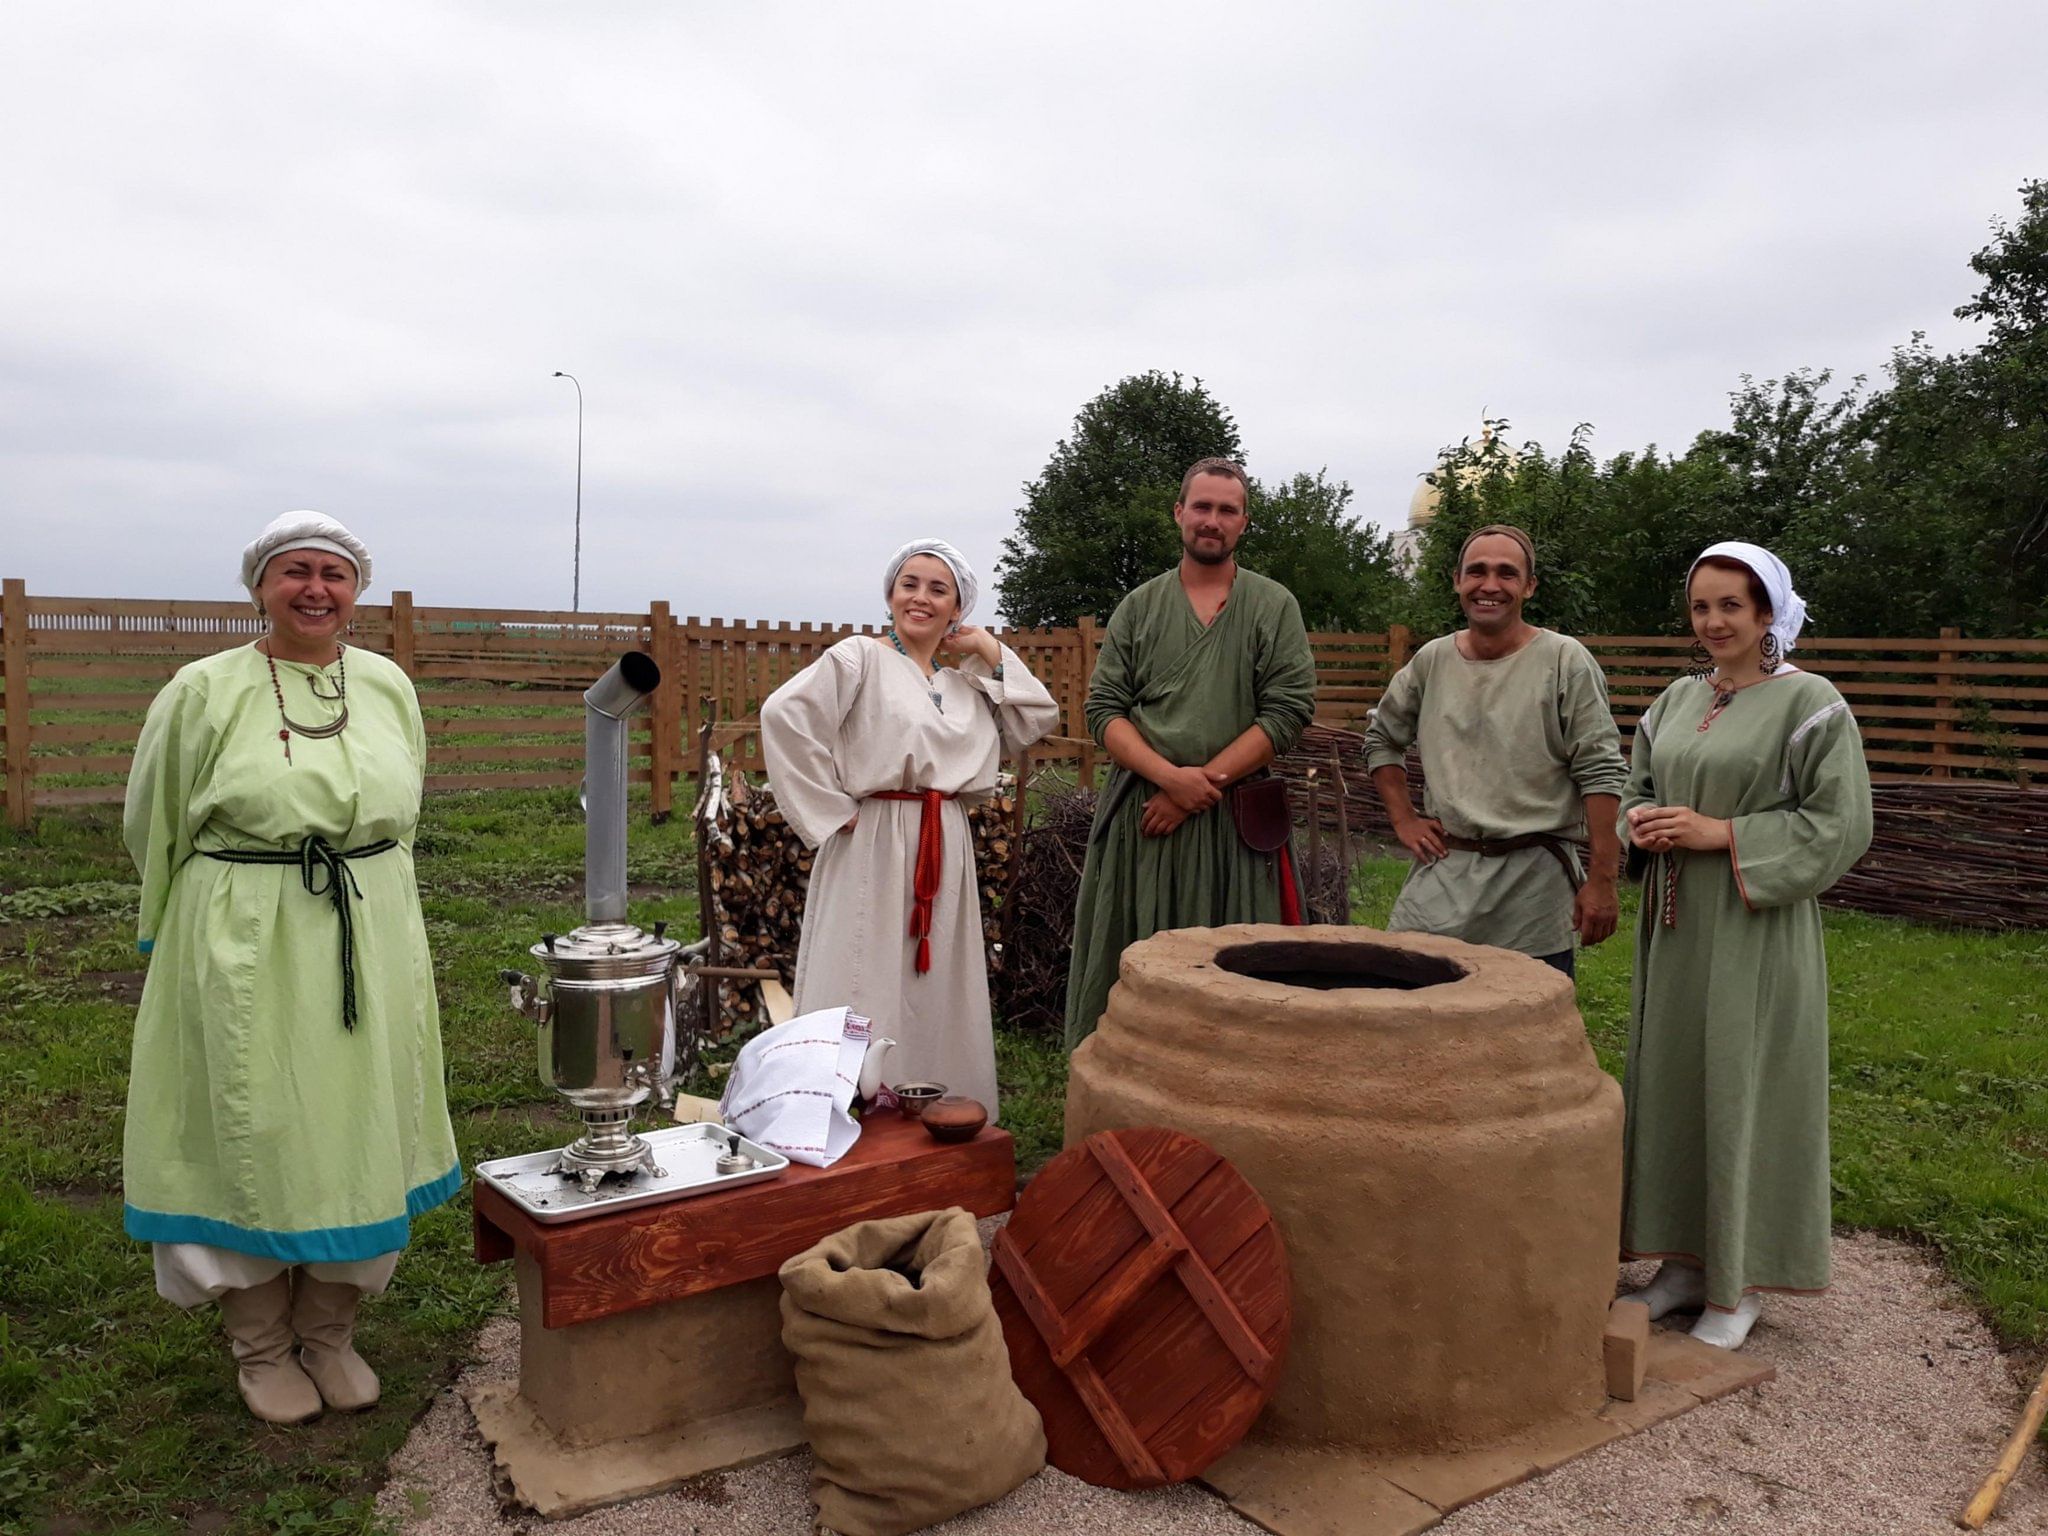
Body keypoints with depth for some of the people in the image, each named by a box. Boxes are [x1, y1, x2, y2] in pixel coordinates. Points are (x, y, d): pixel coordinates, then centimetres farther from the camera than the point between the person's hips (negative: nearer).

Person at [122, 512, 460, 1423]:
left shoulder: (388, 686, 5)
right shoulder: (204, 691, -6)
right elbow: (151, 827, 6)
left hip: (372, 947, 4)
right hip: (242, 951, -3)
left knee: (357, 1136, 10)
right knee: (254, 1138, 5)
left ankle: (330, 1333, 27)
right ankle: (261, 1348, 24)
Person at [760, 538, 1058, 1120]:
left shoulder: (964, 682, 16)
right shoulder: (860, 657, -4)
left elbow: (1035, 721, 13)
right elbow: (786, 713, -17)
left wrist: (988, 650, 9)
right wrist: (830, 806, -15)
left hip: (947, 851, 7)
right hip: (875, 848, -6)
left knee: (935, 996, 13)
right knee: (868, 996, -3)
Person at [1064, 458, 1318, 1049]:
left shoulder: (1275, 607, 6)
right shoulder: (1139, 606, 10)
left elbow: (1289, 711, -4)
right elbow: (1104, 710, 4)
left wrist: (1201, 783, -11)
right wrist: (1169, 776, -12)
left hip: (1233, 820, -1)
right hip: (1139, 813, 2)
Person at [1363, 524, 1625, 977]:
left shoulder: (1565, 661, -4)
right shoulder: (1432, 660, 7)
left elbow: (1602, 775, -7)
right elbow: (1381, 739, 22)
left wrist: (1602, 881, -12)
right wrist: (1403, 820, 10)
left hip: (1535, 880, -3)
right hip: (1444, 872, 3)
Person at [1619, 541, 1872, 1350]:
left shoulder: (1811, 703, -8)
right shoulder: (1676, 700, 11)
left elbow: (1841, 824, -12)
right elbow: (1637, 784, 19)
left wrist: (1722, 834, -18)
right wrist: (1641, 820, -4)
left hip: (1756, 933, -6)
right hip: (1674, 927, 6)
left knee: (1742, 1093, 1)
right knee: (1669, 1085, 11)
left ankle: (1741, 1282, 15)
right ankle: (1684, 1257, 25)